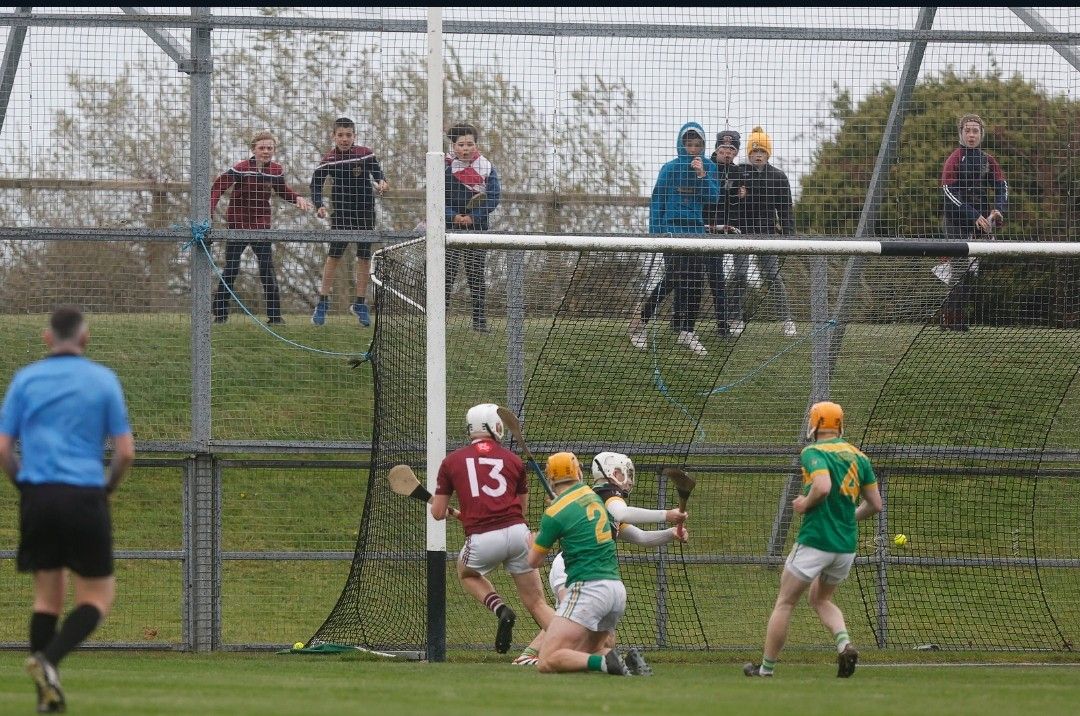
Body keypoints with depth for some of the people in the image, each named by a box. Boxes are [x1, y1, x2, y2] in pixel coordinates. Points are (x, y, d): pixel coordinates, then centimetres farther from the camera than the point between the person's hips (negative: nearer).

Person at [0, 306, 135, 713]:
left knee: (48, 592, 13)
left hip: (37, 496, 3)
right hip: (84, 497, -2)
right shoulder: (103, 380, 2)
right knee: (98, 595, 7)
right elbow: (126, 452, -1)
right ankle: (49, 659, -18)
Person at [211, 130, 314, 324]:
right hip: (237, 224, -3)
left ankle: (274, 315, 0)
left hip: (261, 226, 3)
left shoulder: (276, 171, 2)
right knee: (230, 270, 0)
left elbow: (282, 190, 21)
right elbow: (218, 186, -15)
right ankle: (220, 313, 9)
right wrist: (210, 209, -30)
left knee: (267, 269, -4)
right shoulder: (241, 169, -13)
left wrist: (297, 198, 1)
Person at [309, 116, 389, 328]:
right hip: (341, 212, -1)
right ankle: (323, 302, 2)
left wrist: (381, 182, -26)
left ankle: (360, 304, 15)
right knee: (334, 255, -7)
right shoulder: (329, 160, -6)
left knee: (364, 257, 5)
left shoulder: (366, 154, -4)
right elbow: (316, 183, -4)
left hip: (365, 211, 1)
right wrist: (319, 206, -19)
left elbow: (376, 171, -2)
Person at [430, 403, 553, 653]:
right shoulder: (513, 461, 12)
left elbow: (438, 513, 13)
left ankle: (500, 609, 7)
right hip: (517, 533, 1)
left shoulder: (452, 461, 9)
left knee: (466, 573, 32)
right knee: (537, 603, 9)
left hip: (481, 539, -1)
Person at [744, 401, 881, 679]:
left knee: (785, 603, 7)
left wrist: (804, 504, -8)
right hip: (847, 545, 6)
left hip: (816, 540, -6)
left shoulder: (814, 452, -9)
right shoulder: (858, 456, 10)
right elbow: (875, 504, 11)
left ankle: (766, 668, 10)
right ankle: (844, 643, -4)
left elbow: (823, 487, -27)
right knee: (821, 599, 23)